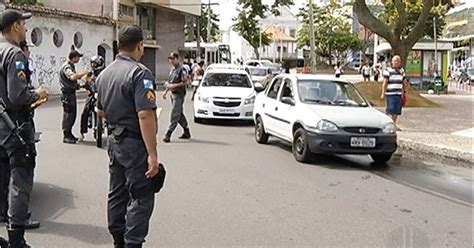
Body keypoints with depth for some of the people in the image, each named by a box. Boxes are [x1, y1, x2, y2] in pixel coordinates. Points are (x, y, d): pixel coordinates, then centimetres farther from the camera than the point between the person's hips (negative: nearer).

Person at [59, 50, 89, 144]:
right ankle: (66, 136, -2)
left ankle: (69, 134, 24)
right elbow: (72, 77, -38)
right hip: (67, 94, -10)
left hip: (72, 93, 10)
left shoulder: (71, 66, 15)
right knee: (68, 114, -7)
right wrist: (84, 73, -32)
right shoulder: (66, 67, -18)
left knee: (73, 114, 15)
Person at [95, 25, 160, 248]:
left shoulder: (104, 74, 9)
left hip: (114, 141, 9)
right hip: (135, 144, -8)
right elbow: (145, 115, -25)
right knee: (141, 198, -2)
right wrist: (152, 154, -24)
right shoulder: (140, 73, -17)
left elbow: (100, 111, 20)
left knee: (117, 194, 16)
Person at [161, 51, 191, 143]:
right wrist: (166, 91, 16)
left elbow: (185, 82, -17)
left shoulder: (181, 69, -12)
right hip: (173, 94, 9)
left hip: (179, 95, -9)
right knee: (180, 114, 14)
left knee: (175, 115, -9)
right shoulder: (172, 69, 15)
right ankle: (187, 132, 24)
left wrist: (174, 86, -19)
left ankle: (168, 134, -11)